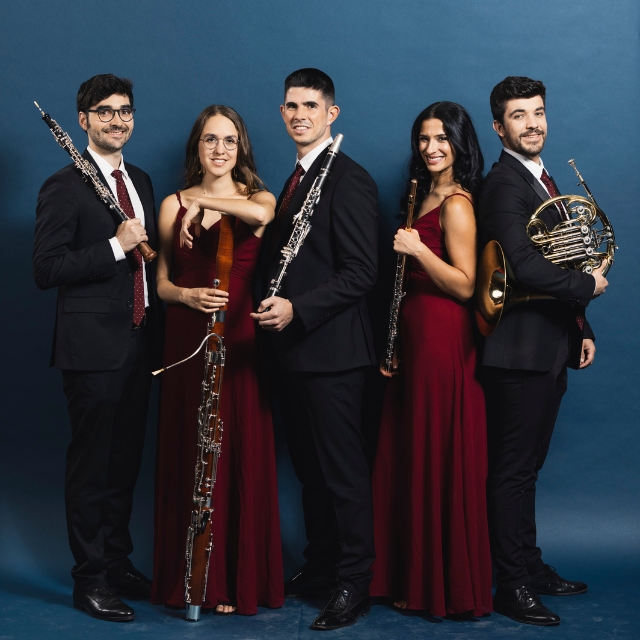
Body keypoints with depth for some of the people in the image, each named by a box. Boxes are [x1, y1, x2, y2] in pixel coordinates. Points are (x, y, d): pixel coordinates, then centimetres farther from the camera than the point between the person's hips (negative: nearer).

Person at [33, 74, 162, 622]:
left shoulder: (141, 182, 14)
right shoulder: (64, 188, -9)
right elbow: (46, 269, -15)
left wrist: (159, 322, 12)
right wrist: (116, 246, -21)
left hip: (140, 342, 7)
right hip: (94, 346, -7)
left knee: (127, 460, 15)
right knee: (91, 465, 1)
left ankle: (118, 561, 29)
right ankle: (90, 579, 12)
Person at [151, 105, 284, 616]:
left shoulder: (258, 198, 4)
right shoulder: (175, 204, 9)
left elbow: (262, 214, -23)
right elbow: (161, 282, 10)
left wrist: (201, 200, -13)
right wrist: (187, 295, -10)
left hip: (240, 340, -1)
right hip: (188, 340, 2)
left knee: (243, 454, 0)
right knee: (190, 455, 4)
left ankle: (243, 577, 10)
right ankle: (192, 576, 14)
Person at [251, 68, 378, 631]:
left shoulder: (349, 180, -12)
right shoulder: (294, 181, 17)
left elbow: (361, 272, -18)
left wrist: (297, 309, -23)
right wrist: (273, 306, 8)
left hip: (331, 350, -9)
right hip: (294, 351, 9)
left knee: (342, 469, -1)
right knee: (310, 466, 16)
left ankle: (354, 584, 9)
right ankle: (320, 567, 29)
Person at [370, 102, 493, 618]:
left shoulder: (457, 202, -12)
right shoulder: (427, 195, 16)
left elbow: (464, 285, -17)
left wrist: (417, 249, -23)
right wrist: (393, 344, 12)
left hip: (443, 339, -9)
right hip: (415, 337, 9)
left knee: (436, 459, -3)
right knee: (409, 455, 12)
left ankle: (445, 587, 8)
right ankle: (413, 574, 22)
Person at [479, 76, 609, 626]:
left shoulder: (543, 181, 17)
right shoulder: (504, 183, -13)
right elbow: (525, 266, -25)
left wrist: (581, 330, 14)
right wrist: (588, 285, -13)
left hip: (550, 350, 9)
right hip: (520, 349, -9)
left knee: (527, 467, 17)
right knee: (513, 471, -2)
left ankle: (531, 566, 27)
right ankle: (512, 586, 6)